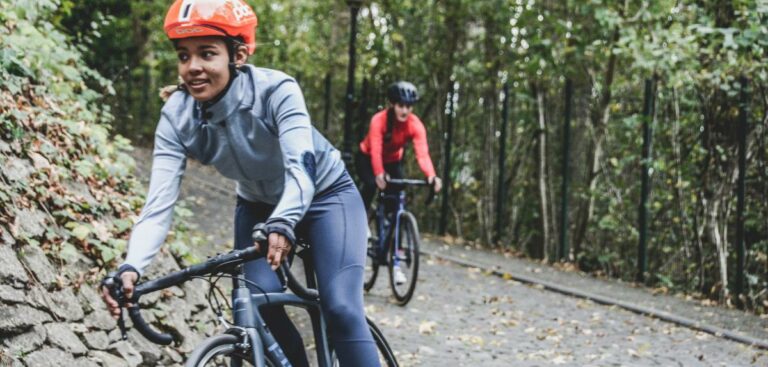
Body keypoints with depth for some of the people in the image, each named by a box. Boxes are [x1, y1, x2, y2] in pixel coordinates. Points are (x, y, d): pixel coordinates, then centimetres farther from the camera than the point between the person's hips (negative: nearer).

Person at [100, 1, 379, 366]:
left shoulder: (275, 90, -31)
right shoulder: (177, 116, -22)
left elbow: (301, 166, -44)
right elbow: (159, 202, -30)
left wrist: (282, 225, -64)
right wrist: (131, 268, -48)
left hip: (323, 193, -3)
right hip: (259, 205, 4)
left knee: (341, 308, -20)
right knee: (257, 306, -19)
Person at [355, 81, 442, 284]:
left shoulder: (415, 125, -26)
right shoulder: (379, 120, -32)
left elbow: (422, 153, -39)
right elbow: (375, 150, -43)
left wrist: (431, 176, -57)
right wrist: (379, 174, -61)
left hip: (393, 161, 3)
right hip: (367, 158, -3)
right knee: (371, 184, -35)